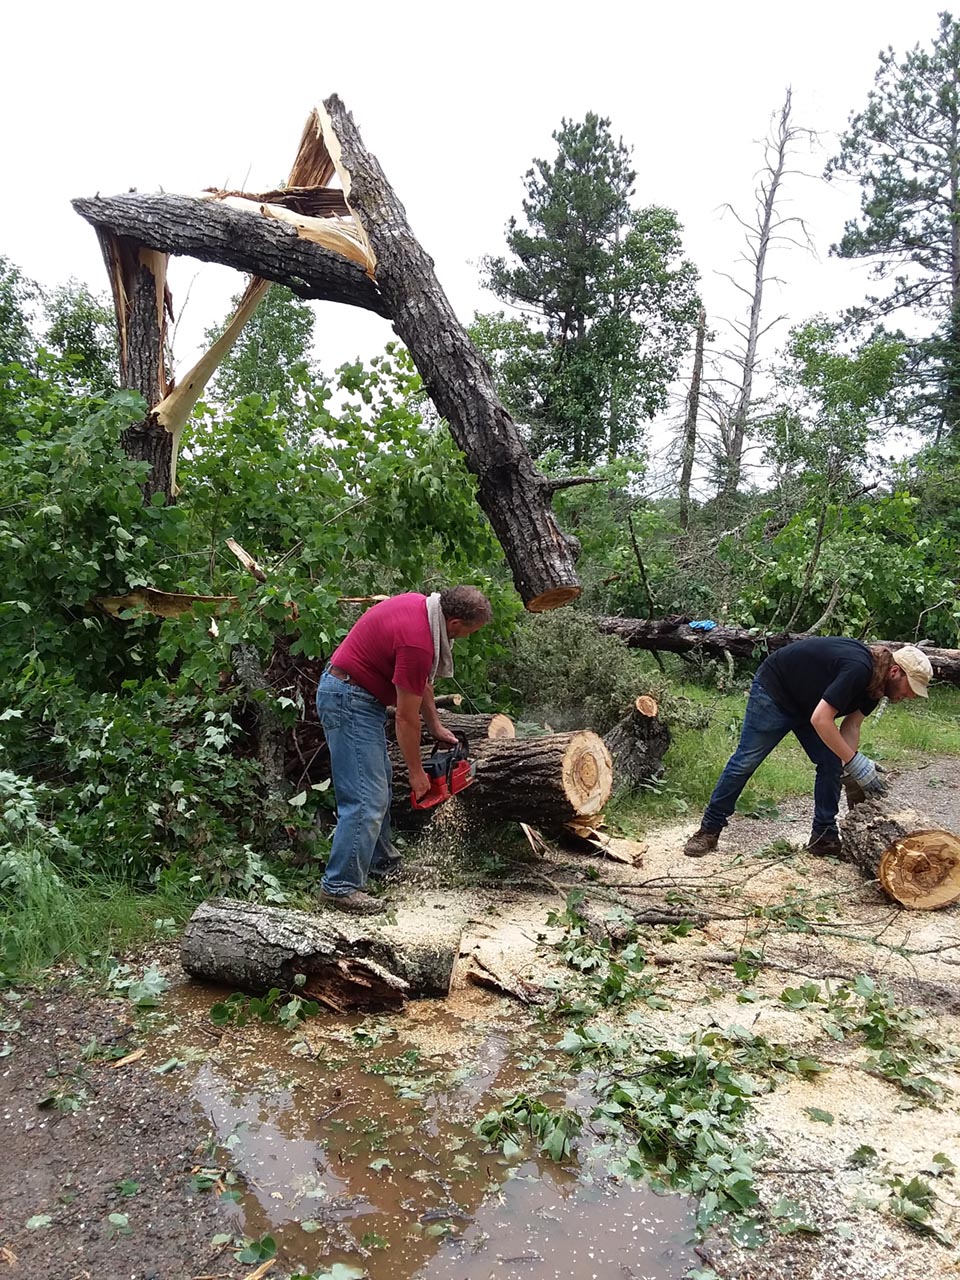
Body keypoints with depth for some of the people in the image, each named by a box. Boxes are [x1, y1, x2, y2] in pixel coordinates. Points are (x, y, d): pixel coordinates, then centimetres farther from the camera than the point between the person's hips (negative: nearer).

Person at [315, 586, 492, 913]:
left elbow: (421, 679, 12)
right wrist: (416, 771, -5)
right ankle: (340, 886, -3)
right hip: (350, 701, -11)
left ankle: (379, 862, 31)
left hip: (355, 694, 11)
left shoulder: (422, 603, -1)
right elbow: (406, 718, -18)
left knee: (380, 786, 19)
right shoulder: (417, 642, -28)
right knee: (367, 798, -9)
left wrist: (435, 726, 13)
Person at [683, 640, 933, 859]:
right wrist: (856, 764, -32)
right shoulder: (857, 668, -35)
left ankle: (823, 836, 9)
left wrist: (848, 768, -18)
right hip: (774, 692, -9)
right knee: (746, 761, -5)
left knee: (832, 765, 0)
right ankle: (710, 829, 5)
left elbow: (851, 725, -4)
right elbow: (820, 720, -37)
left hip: (807, 704, 9)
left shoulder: (874, 680, -6)